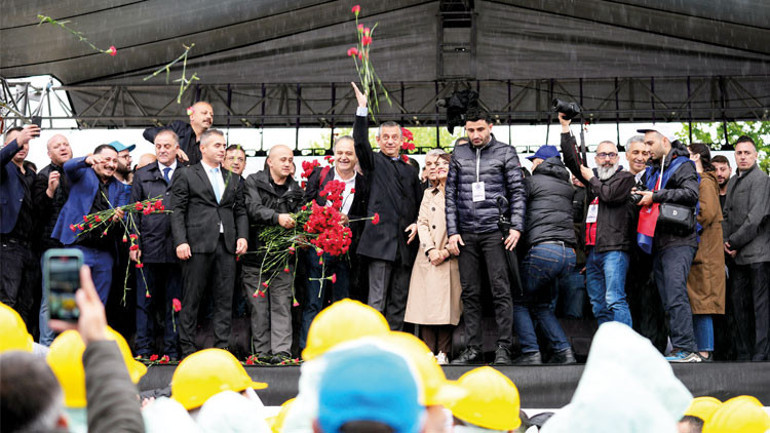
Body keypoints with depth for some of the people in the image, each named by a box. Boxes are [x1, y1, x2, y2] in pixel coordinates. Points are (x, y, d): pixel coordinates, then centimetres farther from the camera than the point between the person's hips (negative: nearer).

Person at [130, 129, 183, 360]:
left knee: (174, 302, 3)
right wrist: (134, 244, -1)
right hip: (149, 247, 1)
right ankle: (143, 350, 8)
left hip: (177, 248, -1)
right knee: (145, 300, 3)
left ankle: (172, 350, 9)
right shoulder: (142, 175, 11)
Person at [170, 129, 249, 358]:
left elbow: (240, 211, 18)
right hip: (198, 245, -4)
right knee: (191, 299, -1)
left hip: (227, 245, 4)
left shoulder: (233, 179, 19)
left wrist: (242, 236, 1)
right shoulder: (186, 176, 5)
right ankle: (187, 348, 4)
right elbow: (177, 212, -2)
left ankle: (221, 348, 7)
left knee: (224, 300, 3)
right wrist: (180, 242, -12)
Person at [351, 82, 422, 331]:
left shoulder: (410, 171, 20)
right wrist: (362, 109, -18)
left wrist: (417, 224, 3)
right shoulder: (374, 164, 7)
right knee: (377, 301, -8)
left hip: (404, 243, 5)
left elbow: (420, 205, 23)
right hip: (380, 240, -5)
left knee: (399, 302, 7)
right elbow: (360, 142, -11)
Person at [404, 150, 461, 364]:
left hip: (451, 258, -3)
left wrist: (447, 250, -11)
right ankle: (428, 351, -3)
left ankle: (443, 352, -5)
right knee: (426, 304, -4)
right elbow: (422, 223, 10)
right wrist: (431, 249, -6)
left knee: (447, 305, -8)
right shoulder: (429, 194, 18)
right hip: (428, 257, 3)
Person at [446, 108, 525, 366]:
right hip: (466, 235, 3)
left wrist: (516, 227, -8)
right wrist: (452, 232, 4)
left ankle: (503, 349, -6)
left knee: (501, 291, -7)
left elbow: (518, 193, 3)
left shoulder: (506, 153, 5)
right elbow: (451, 195, 13)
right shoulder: (459, 155, 13)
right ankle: (473, 350, 6)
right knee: (470, 293, 3)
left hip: (495, 232, -3)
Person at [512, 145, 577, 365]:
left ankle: (531, 353, -7)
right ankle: (564, 352, 5)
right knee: (542, 304, 19)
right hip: (568, 252, 7)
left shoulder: (532, 181, 4)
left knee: (518, 300, 6)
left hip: (544, 249, -7)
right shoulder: (567, 186, 23)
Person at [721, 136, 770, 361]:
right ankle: (744, 354, 15)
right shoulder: (732, 182, 19)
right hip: (738, 256, 8)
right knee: (739, 304, 9)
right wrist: (726, 242, 2)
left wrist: (734, 242, -10)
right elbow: (727, 215, 19)